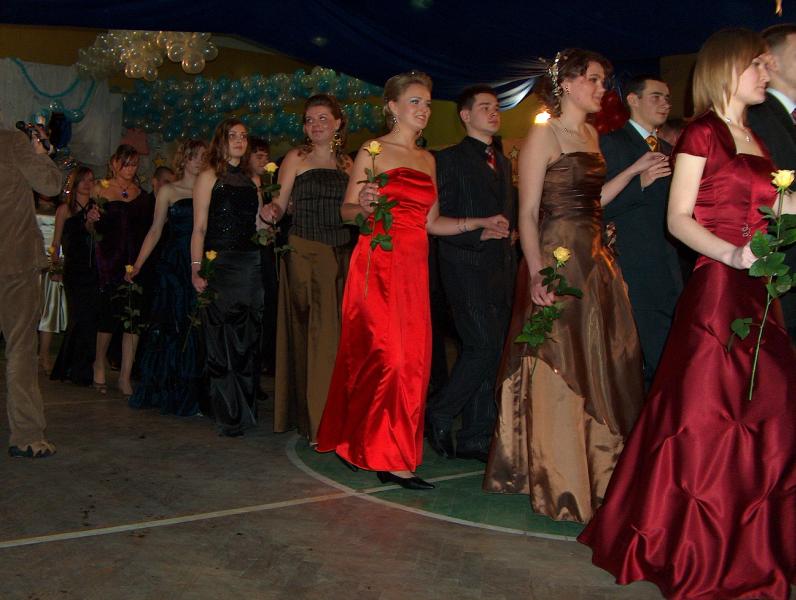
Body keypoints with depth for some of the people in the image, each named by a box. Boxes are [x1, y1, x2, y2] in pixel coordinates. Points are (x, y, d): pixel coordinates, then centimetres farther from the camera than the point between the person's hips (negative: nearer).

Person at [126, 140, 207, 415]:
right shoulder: (168, 191, 8)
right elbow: (155, 230, 5)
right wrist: (137, 265, -1)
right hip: (174, 266, -1)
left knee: (195, 329, 1)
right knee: (170, 327, 0)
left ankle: (191, 394, 9)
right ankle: (161, 390, 10)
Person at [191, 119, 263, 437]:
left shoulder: (253, 180, 17)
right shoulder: (209, 177, 2)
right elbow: (199, 228, -6)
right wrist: (196, 268, -14)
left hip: (250, 263, 5)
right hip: (219, 263, -5)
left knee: (248, 339, 7)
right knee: (221, 340, -3)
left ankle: (246, 409, 17)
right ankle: (228, 414, 4)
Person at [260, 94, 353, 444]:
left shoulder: (347, 163, 14)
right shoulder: (296, 158, 2)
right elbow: (280, 204, -4)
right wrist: (270, 213, -24)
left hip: (341, 257, 4)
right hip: (304, 255, -4)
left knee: (337, 335, 4)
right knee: (311, 334, -3)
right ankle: (315, 422, 5)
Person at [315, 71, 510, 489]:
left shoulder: (428, 160, 18)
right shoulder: (372, 152, 1)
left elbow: (431, 222, 16)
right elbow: (346, 211, -2)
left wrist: (480, 223, 8)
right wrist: (364, 207, -23)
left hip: (414, 267, 6)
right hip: (378, 263, -6)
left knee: (413, 358, 4)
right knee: (388, 354, -11)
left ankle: (363, 443, 17)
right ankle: (389, 455, -3)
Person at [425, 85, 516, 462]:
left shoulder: (503, 162, 21)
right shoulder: (450, 159, -2)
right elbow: (438, 218, -8)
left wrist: (508, 234, 10)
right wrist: (478, 233, -16)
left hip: (500, 267, 7)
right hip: (466, 265, -7)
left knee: (489, 353, 5)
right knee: (484, 346, -15)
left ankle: (476, 438, 11)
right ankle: (439, 414, 3)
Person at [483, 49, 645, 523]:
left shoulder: (592, 135, 16)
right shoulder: (544, 134, -7)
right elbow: (528, 211, -13)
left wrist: (636, 170, 12)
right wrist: (536, 273, -23)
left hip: (597, 262, 8)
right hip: (558, 261, -8)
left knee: (599, 368, 12)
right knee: (559, 370, -2)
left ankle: (598, 475, 25)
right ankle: (560, 482, 10)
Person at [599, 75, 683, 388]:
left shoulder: (668, 150, 20)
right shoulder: (610, 143, -5)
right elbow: (599, 208, -14)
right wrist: (640, 181, -22)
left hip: (669, 271, 7)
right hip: (634, 272, -7)